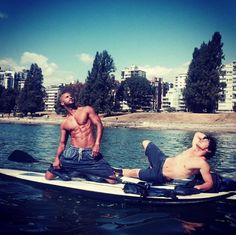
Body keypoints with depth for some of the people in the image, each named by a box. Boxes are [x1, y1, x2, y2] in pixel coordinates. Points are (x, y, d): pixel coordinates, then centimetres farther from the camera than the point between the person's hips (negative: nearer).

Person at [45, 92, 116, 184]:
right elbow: (62, 143, 14)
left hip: (90, 153, -1)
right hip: (72, 153, 2)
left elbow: (99, 125, 0)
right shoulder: (64, 123, 14)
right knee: (48, 176, -5)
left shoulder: (87, 110, 8)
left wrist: (97, 144, -14)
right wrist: (57, 158, -2)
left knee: (112, 180, -9)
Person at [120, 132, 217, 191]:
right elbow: (197, 134, 15)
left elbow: (209, 183, -29)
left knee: (133, 172, 4)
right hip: (162, 160, 7)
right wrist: (206, 137, -5)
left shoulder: (202, 164, -25)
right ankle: (153, 166, 38)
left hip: (160, 176, -7)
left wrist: (198, 187, -48)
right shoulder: (194, 148, -5)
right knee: (146, 143, 23)